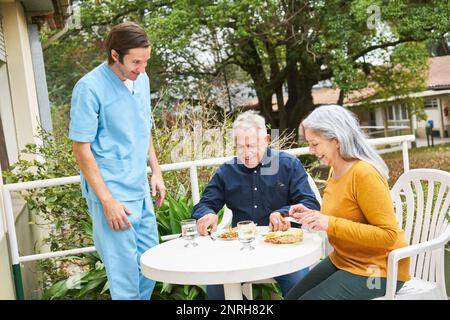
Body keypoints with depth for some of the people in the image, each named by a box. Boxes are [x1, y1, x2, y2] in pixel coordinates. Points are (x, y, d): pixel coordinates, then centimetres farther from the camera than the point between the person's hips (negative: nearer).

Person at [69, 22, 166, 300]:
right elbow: (82, 149, -14)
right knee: (125, 270, 0)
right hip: (112, 194, -7)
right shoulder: (90, 88, -15)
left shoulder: (141, 79, 6)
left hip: (141, 191, 7)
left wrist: (156, 172, 14)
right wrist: (107, 200, -16)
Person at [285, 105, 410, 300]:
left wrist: (330, 224, -29)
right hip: (342, 260, 9)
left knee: (309, 297, -17)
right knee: (292, 297, 5)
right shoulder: (335, 171, 4)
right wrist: (312, 215, 1)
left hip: (378, 269, -8)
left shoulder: (364, 174, -22)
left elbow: (388, 235, -24)